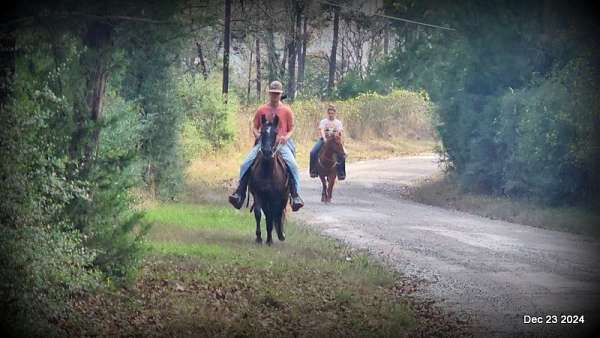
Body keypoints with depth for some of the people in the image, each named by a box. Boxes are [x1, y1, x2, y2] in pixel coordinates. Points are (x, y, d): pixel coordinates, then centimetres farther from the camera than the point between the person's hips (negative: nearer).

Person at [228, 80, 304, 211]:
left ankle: (295, 195, -22)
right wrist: (258, 135, -8)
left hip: (281, 143, -1)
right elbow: (254, 127, 14)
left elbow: (291, 129, 8)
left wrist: (285, 137, -13)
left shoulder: (286, 110, 6)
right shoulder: (261, 110, 9)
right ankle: (240, 193, -11)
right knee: (246, 164, -17)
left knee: (292, 165, -27)